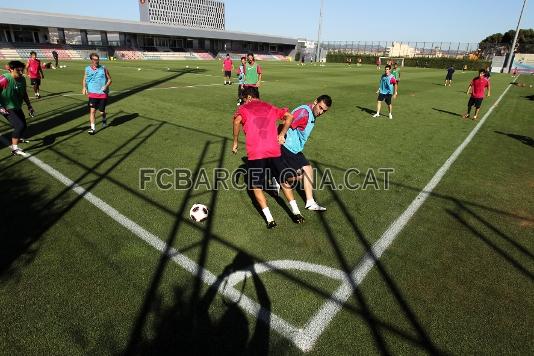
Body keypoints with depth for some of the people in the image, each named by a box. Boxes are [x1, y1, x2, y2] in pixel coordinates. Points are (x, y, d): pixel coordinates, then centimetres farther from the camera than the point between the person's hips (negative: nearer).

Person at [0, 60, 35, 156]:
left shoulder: (22, 79, 0)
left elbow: (24, 94, 14)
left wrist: (29, 106, 15)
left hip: (17, 108, 8)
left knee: (24, 126, 19)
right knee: (19, 126, -20)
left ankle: (16, 138, 51)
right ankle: (14, 149, -11)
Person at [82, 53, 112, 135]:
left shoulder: (103, 69, 2)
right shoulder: (87, 69, 6)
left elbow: (109, 79, 7)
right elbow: (84, 79, 16)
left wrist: (106, 86, -11)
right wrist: (84, 87, -1)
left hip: (103, 93, 0)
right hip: (92, 93, 1)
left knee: (102, 111, 7)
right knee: (92, 110, -9)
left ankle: (104, 119, 42)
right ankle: (93, 128, -7)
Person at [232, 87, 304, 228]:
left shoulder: (244, 108, 9)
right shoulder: (270, 107, 20)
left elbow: (237, 121, -12)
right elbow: (289, 116, 10)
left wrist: (235, 142, -3)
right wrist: (282, 134, 14)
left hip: (255, 154, -3)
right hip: (274, 151, 4)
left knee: (256, 186, 12)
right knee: (283, 181, 20)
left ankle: (269, 219, 6)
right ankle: (296, 213, 19)